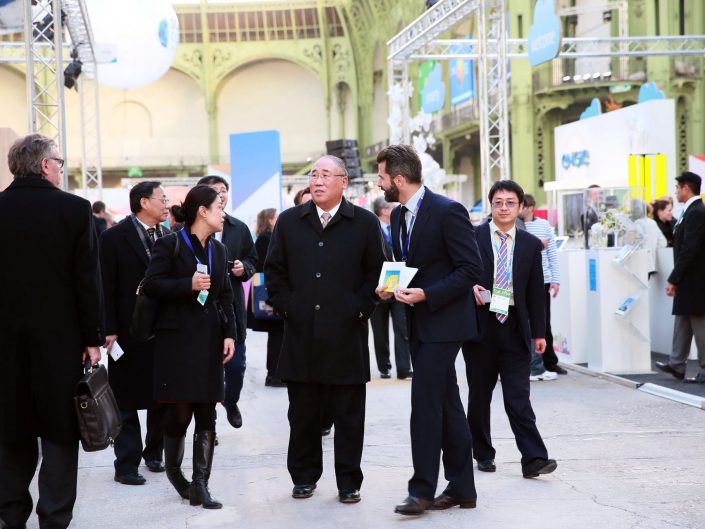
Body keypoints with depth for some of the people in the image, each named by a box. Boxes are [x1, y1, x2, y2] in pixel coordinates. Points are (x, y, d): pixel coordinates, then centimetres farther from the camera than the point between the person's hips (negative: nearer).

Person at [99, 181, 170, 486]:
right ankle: (127, 464, 8)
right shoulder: (114, 238, -6)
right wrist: (109, 331, -13)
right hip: (130, 333, -4)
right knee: (127, 401, 3)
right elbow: (106, 288, -8)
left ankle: (154, 452, 27)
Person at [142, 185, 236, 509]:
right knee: (180, 412, -2)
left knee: (207, 415, 1)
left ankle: (200, 485, 4)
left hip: (210, 339, 5)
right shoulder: (169, 245, -4)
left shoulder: (218, 250, 14)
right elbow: (151, 284, -10)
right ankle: (173, 469, 24)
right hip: (177, 338, -5)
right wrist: (188, 284, -20)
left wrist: (230, 334, 4)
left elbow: (225, 296, 14)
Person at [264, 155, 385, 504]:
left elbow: (376, 272, 3)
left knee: (349, 414, 3)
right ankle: (304, 476, 20)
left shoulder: (365, 223, 3)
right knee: (303, 412, 8)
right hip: (301, 332, 2)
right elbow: (274, 270, 11)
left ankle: (348, 481, 12)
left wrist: (359, 309, -5)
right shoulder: (289, 221, 9)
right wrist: (285, 307, 1)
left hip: (347, 334, -2)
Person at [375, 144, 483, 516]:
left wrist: (426, 294, -22)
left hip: (442, 322, -8)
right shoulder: (398, 215, 11)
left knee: (425, 402, -10)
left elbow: (471, 269, -16)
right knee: (446, 405, 11)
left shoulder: (447, 211, -15)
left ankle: (422, 489, -4)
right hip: (418, 322, 8)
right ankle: (461, 488, 17)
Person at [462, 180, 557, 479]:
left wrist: (539, 332, 5)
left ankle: (533, 458, -10)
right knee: (480, 393, 8)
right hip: (480, 324, 0)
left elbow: (536, 292, 9)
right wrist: (470, 287, -14)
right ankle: (483, 454, 20)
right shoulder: (472, 237, 1)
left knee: (518, 395, -5)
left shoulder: (531, 245, 8)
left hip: (515, 327, 1)